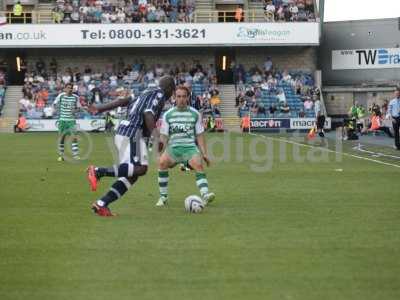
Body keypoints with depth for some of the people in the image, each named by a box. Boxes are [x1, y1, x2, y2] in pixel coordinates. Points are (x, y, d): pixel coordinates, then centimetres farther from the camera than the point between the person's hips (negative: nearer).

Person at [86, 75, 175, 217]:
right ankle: (98, 172, -25)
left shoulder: (146, 92, 25)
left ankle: (101, 204, -2)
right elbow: (148, 113, -17)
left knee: (132, 175, 6)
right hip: (133, 133, -10)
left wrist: (100, 108, 21)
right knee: (140, 168, -22)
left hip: (123, 131, 10)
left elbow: (123, 100, 21)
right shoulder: (159, 95, -1)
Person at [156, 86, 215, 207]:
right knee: (162, 162, -28)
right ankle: (163, 197, -16)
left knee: (198, 164, -30)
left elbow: (199, 135, 11)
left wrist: (204, 154, 3)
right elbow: (164, 136, 8)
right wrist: (162, 152, -6)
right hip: (173, 147, 1)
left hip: (190, 147, 0)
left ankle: (205, 195, -41)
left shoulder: (195, 114, 9)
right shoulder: (168, 114, 9)